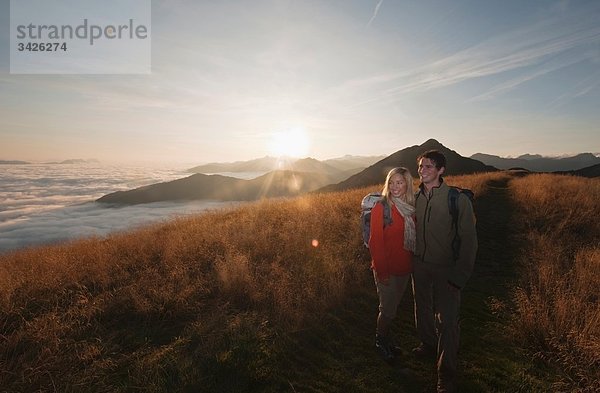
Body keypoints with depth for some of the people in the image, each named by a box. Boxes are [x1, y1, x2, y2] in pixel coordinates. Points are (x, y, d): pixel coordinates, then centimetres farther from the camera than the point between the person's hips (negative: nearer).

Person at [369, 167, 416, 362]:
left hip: (404, 268, 6)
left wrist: (412, 263, 8)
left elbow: (413, 238, 10)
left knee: (393, 307, 20)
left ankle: (385, 339, 40)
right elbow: (375, 242, -16)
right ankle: (380, 341, 33)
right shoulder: (381, 207, -16)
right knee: (388, 309, 8)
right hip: (387, 270, -6)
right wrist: (382, 272, -16)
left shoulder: (410, 208, 2)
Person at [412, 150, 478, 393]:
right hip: (419, 266, 5)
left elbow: (469, 239, -12)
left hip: (445, 269, -4)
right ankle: (429, 345, 47)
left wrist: (460, 274, -13)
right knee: (423, 310, 21)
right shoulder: (415, 198, -2)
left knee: (447, 320, 0)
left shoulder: (458, 200, -15)